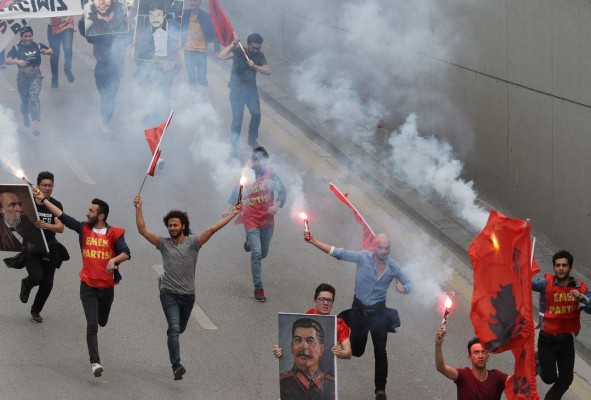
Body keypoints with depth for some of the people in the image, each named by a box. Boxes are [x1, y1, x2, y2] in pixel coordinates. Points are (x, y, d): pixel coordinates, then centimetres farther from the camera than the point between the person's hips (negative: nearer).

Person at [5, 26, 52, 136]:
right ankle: (25, 116, 49)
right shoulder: (17, 48, -10)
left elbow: (50, 51, 10)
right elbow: (7, 61, -19)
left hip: (35, 75, -1)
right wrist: (17, 61, -38)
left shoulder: (37, 46, -5)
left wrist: (46, 51, -14)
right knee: (25, 99, 16)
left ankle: (35, 124, -17)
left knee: (34, 97, -17)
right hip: (23, 76, 1)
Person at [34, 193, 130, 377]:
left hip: (107, 286, 0)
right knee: (92, 324, -12)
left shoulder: (114, 234, -6)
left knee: (102, 321, 20)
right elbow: (62, 216, -1)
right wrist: (43, 200, -4)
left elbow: (126, 253, -16)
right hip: (88, 286, 0)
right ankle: (95, 362, -16)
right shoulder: (84, 229, 0)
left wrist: (114, 260, -36)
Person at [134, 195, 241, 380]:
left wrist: (233, 214, -16)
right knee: (174, 328, -19)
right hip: (169, 293, -2)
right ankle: (176, 366, -25)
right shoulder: (163, 243, -1)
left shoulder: (193, 243, -4)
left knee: (180, 328, 21)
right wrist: (138, 209, -14)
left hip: (187, 295, 2)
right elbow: (142, 230, -6)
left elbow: (213, 229, -10)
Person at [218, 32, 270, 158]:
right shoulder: (238, 51, -19)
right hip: (237, 88, -5)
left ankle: (252, 139, 33)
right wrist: (233, 43, -38)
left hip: (251, 87, 5)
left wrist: (254, 66, -29)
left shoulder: (259, 55, -6)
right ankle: (233, 146, -1)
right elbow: (221, 56, -34)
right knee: (238, 117, -9)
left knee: (256, 114, 9)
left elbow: (268, 71, -14)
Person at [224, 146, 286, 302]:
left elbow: (282, 191, -7)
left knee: (263, 254, 18)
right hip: (251, 220, -2)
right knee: (256, 254, -13)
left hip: (267, 219, 3)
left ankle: (250, 242, 54)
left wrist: (276, 206, -24)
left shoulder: (271, 175, -5)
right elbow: (235, 194, 2)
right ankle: (259, 289, -6)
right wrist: (229, 209, -8)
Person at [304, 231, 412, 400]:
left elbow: (408, 284, 2)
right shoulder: (363, 258, -15)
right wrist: (313, 241, -27)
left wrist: (403, 288, -24)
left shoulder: (393, 266, -9)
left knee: (380, 351, -4)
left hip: (378, 312, 0)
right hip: (359, 309, 0)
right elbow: (338, 253, -18)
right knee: (356, 351, 13)